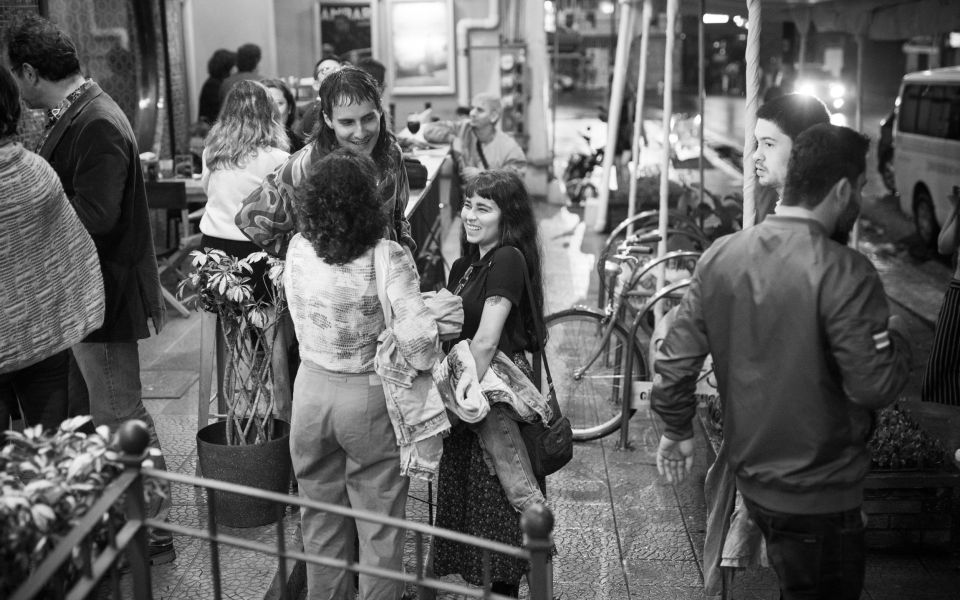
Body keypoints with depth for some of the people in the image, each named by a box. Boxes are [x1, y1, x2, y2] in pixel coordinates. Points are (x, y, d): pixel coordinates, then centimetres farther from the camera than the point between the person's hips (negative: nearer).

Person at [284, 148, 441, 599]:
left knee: (320, 519, 20)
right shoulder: (387, 258, -20)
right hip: (369, 397, -4)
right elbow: (417, 337, -27)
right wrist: (426, 363, -7)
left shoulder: (297, 249, -7)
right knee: (379, 523, 13)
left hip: (311, 390, 4)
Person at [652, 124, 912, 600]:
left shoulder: (720, 256, -4)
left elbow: (676, 359, 0)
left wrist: (676, 429, 14)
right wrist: (896, 336, -3)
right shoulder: (843, 273, -22)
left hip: (751, 477, 6)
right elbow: (874, 386, -23)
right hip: (817, 496, -6)